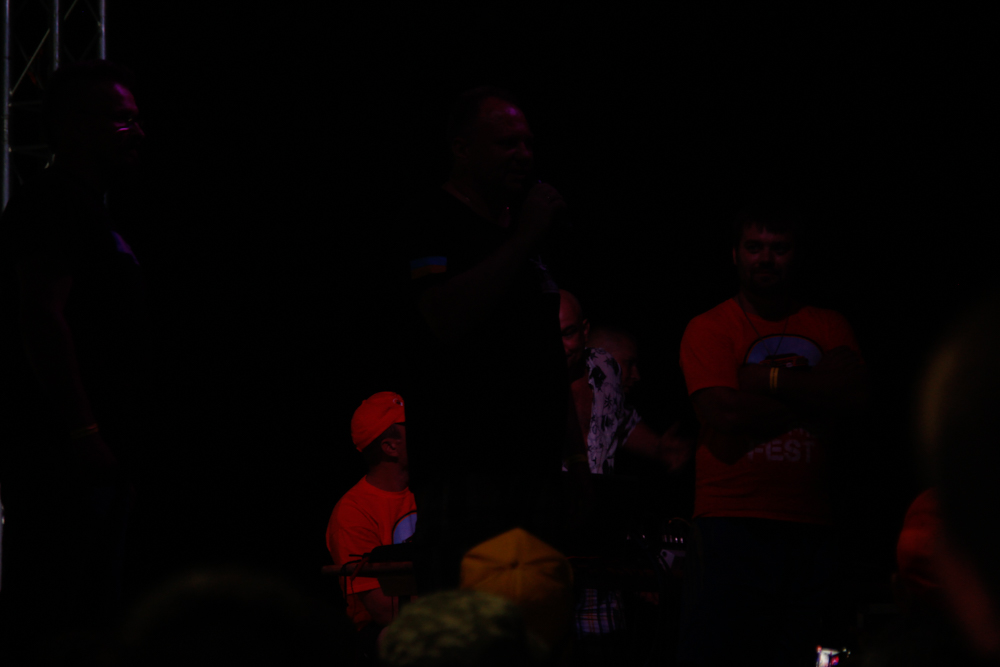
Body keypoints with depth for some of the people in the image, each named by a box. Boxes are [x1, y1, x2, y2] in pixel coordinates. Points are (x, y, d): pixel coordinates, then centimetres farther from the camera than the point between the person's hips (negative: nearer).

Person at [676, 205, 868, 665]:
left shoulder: (827, 328, 14)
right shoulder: (710, 329, 2)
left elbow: (853, 393, -5)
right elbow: (726, 416, -12)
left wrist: (768, 378, -8)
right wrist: (810, 396, -5)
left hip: (809, 525, 4)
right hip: (733, 521, -4)